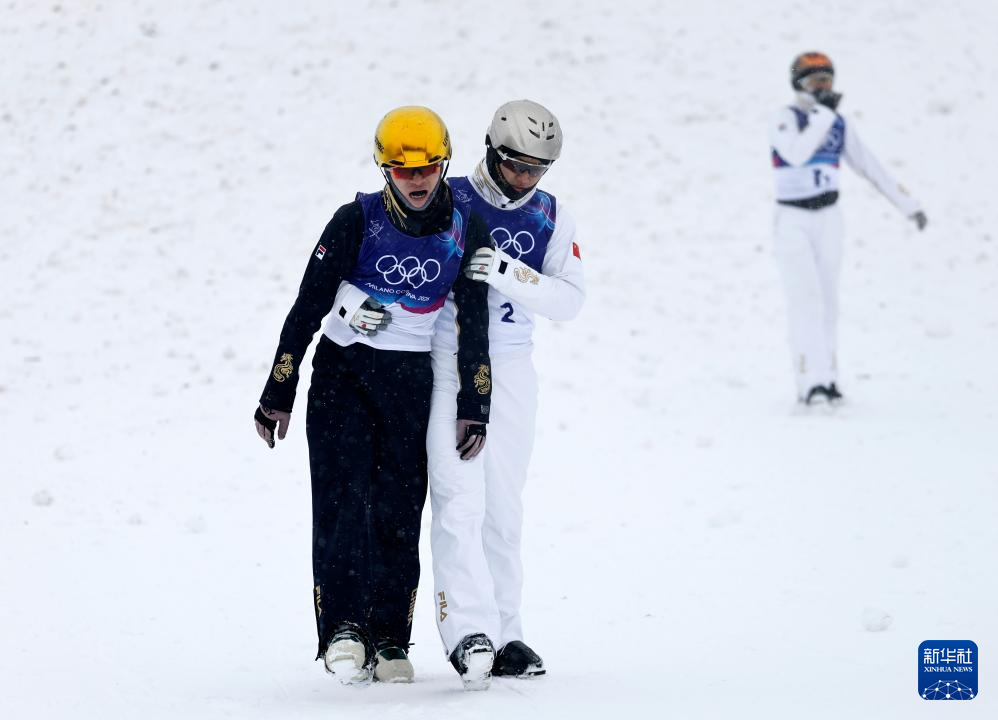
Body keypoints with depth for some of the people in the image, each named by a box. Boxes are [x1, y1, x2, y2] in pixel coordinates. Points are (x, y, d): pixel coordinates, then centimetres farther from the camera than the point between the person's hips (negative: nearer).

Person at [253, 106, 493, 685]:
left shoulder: (466, 230, 0)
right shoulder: (358, 221, -7)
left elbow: (475, 325, 6)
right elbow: (308, 307, -4)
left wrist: (474, 407, 1)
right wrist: (279, 392, -4)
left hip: (412, 382, 2)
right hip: (342, 373, -2)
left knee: (399, 512, 0)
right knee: (345, 499, -15)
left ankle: (389, 639, 6)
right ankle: (342, 629, -21)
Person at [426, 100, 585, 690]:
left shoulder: (552, 217, 5)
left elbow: (571, 299, -4)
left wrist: (513, 276, -20)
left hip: (512, 369, 4)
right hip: (446, 366, -4)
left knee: (504, 505, 8)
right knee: (459, 500, -15)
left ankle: (504, 636, 15)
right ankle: (469, 631, -23)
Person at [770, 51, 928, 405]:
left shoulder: (840, 125, 6)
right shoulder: (786, 118, -11)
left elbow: (870, 166, 13)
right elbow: (796, 154, -31)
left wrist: (908, 204, 13)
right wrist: (823, 113, -27)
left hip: (828, 220, 5)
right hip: (792, 220, -5)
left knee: (827, 300, 5)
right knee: (806, 298, -16)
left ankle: (827, 379, 11)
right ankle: (811, 381, -21)